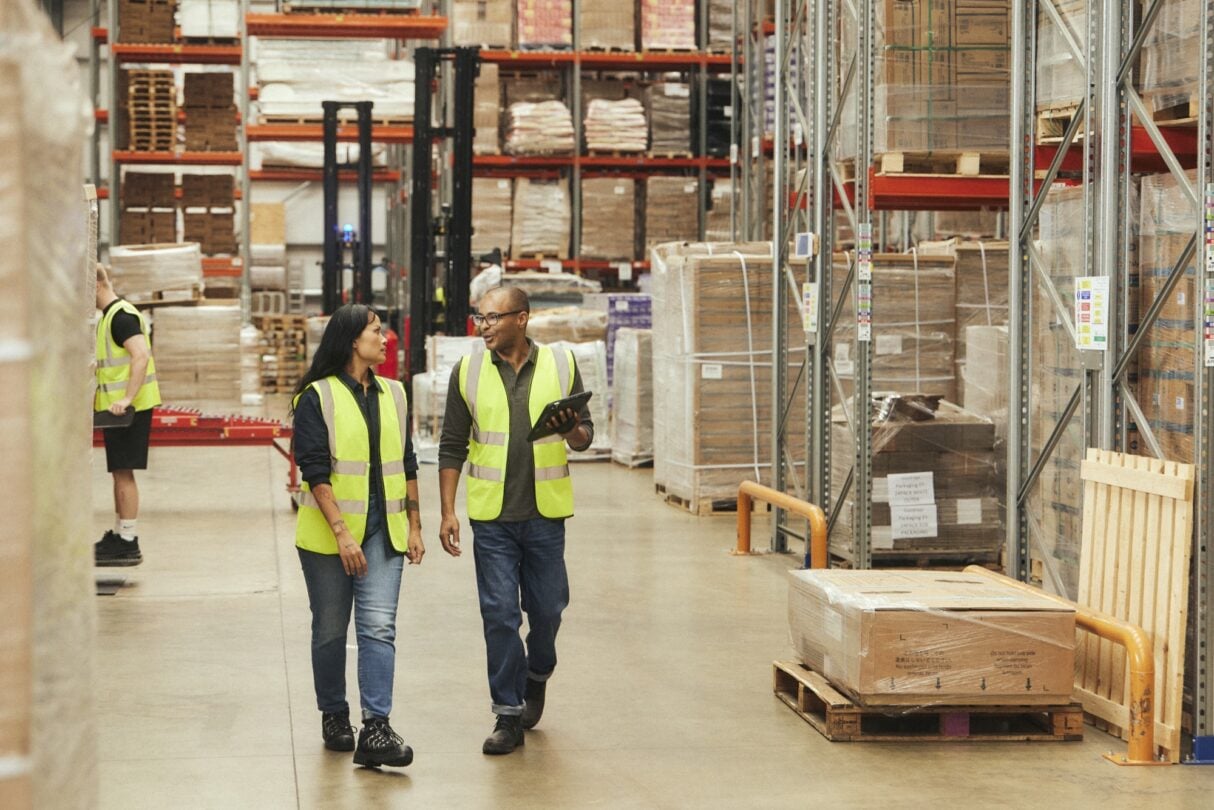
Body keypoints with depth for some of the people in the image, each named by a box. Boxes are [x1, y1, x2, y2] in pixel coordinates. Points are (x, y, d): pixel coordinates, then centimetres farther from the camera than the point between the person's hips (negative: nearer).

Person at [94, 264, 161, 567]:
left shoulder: (121, 316, -16)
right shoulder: (111, 315, 17)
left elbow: (141, 356, -27)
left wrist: (126, 399, -32)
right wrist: (98, 397, 26)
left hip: (127, 408, -10)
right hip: (116, 406, 10)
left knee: (123, 473, -7)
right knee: (120, 473, 15)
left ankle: (128, 544, -3)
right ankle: (119, 536, 23)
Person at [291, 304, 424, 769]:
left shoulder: (393, 395, 10)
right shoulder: (317, 398, -6)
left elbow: (407, 465, 16)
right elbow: (315, 472, -12)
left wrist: (414, 527, 12)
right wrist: (341, 534, -18)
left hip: (383, 533, 3)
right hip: (327, 535, -3)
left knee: (378, 627, -9)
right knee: (330, 631, 9)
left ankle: (375, 730, -14)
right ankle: (333, 717, 26)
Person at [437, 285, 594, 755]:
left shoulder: (561, 365, 1)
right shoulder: (468, 371, 2)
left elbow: (585, 434, 7)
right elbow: (452, 447, 5)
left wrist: (573, 432, -17)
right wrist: (448, 512, 0)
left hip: (545, 513, 0)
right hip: (491, 516, 0)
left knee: (547, 609, 9)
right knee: (499, 614, -2)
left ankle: (536, 676, 39)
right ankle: (508, 715, 7)